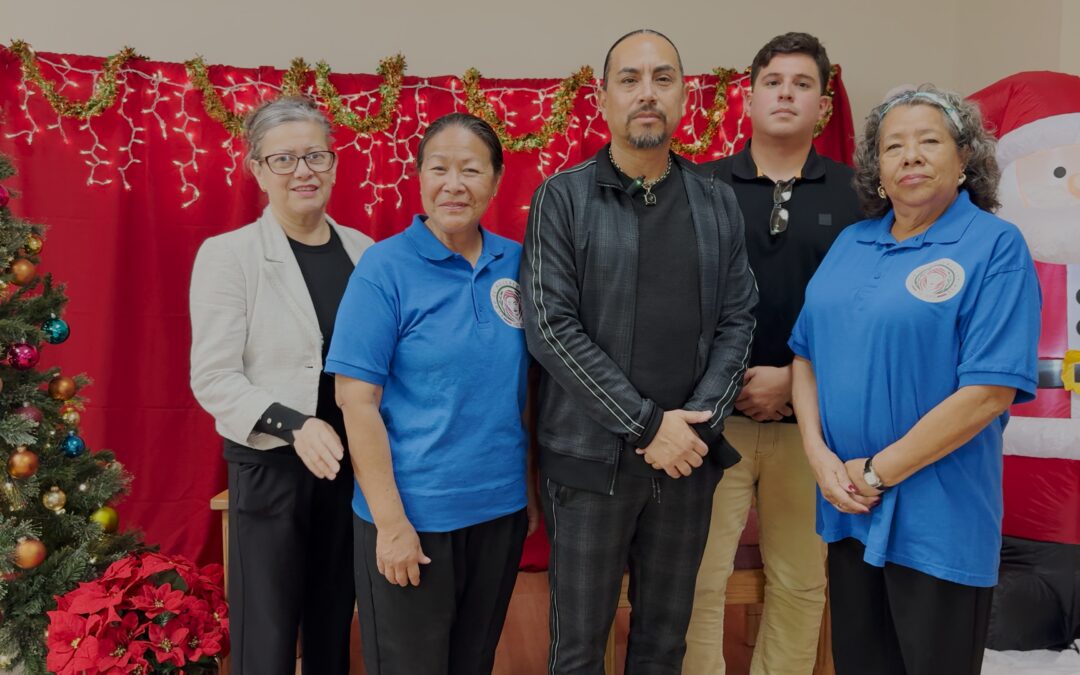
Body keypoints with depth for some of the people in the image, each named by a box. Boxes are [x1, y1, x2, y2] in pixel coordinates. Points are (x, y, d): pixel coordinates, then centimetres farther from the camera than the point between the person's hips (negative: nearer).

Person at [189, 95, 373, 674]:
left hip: (351, 466, 4)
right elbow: (213, 378, -10)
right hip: (270, 470, -3)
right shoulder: (227, 254, -6)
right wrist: (293, 424, -23)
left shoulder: (363, 250, 5)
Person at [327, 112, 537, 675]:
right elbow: (357, 402, -13)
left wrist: (534, 488, 6)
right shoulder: (385, 266, -11)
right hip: (412, 514, -4)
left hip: (501, 509, 5)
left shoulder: (516, 263, 2)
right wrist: (391, 522, -15)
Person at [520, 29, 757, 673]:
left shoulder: (719, 204, 7)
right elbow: (551, 327, -11)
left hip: (688, 457, 3)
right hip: (591, 456, -3)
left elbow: (738, 322, 5)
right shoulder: (563, 197, -3)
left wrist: (699, 426, -9)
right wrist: (646, 425, -14)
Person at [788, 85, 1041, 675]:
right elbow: (807, 353, 8)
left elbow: (990, 390, -18)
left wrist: (876, 473, -16)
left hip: (937, 519, -5)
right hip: (847, 509, 5)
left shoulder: (995, 246, -9)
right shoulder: (850, 244, 8)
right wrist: (819, 454, -7)